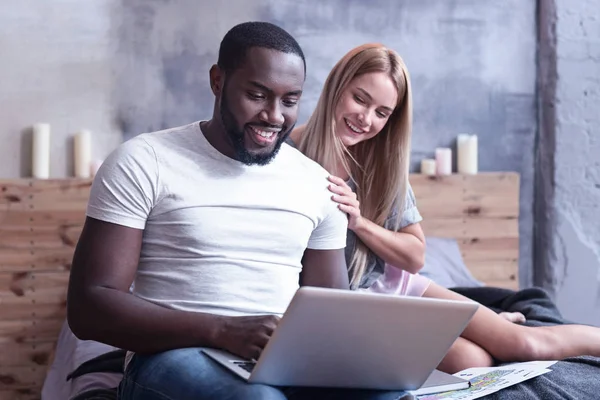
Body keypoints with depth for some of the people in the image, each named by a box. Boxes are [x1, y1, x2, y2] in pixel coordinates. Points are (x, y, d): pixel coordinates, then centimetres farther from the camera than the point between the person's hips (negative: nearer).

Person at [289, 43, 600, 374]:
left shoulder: (383, 160, -4)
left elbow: (416, 256, -3)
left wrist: (359, 222, -19)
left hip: (396, 286, 4)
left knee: (524, 342, -3)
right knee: (471, 361, -17)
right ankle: (492, 327, 12)